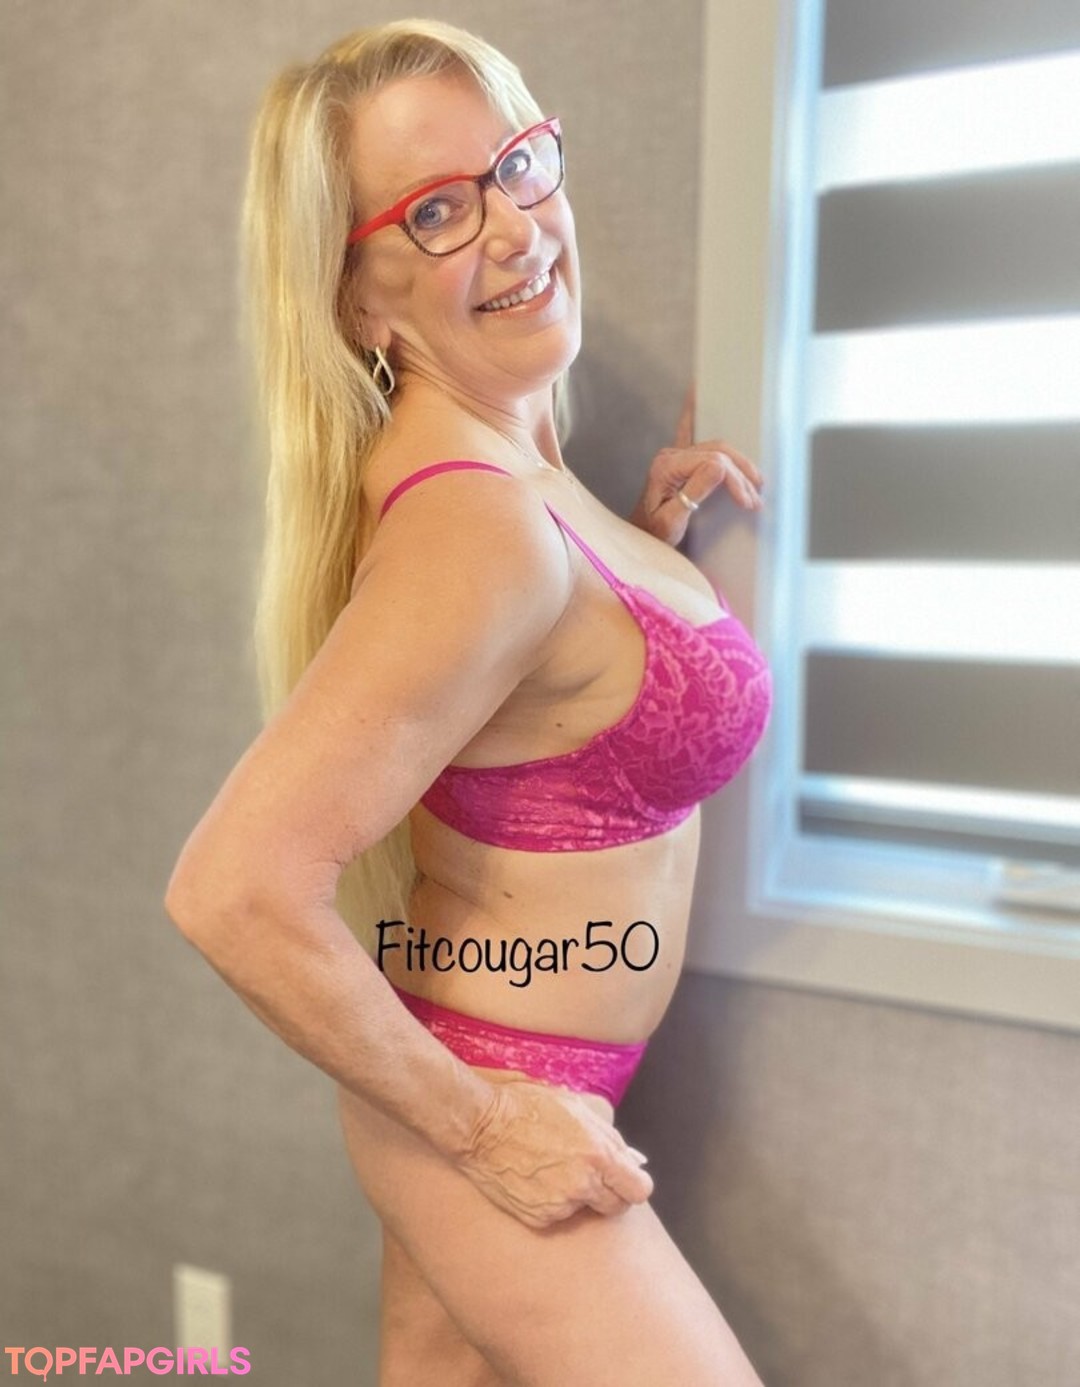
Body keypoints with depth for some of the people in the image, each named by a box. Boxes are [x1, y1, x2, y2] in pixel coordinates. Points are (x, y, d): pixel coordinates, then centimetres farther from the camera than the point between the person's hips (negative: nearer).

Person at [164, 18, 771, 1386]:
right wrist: (478, 1123, -20)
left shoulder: (495, 455, -1)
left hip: (479, 1064, 8)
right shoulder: (475, 524, -29)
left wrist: (652, 533, 0)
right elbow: (232, 889, -33)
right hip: (501, 1098, -8)